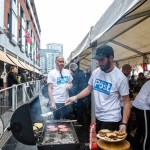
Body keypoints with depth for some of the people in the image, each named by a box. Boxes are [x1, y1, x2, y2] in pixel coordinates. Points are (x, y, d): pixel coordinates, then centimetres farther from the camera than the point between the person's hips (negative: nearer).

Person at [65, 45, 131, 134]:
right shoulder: (95, 72, -2)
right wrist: (76, 97, -4)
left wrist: (124, 124, -19)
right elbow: (89, 89, 10)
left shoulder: (120, 77, -17)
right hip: (98, 117, 5)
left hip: (111, 120, -5)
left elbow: (127, 102, -13)